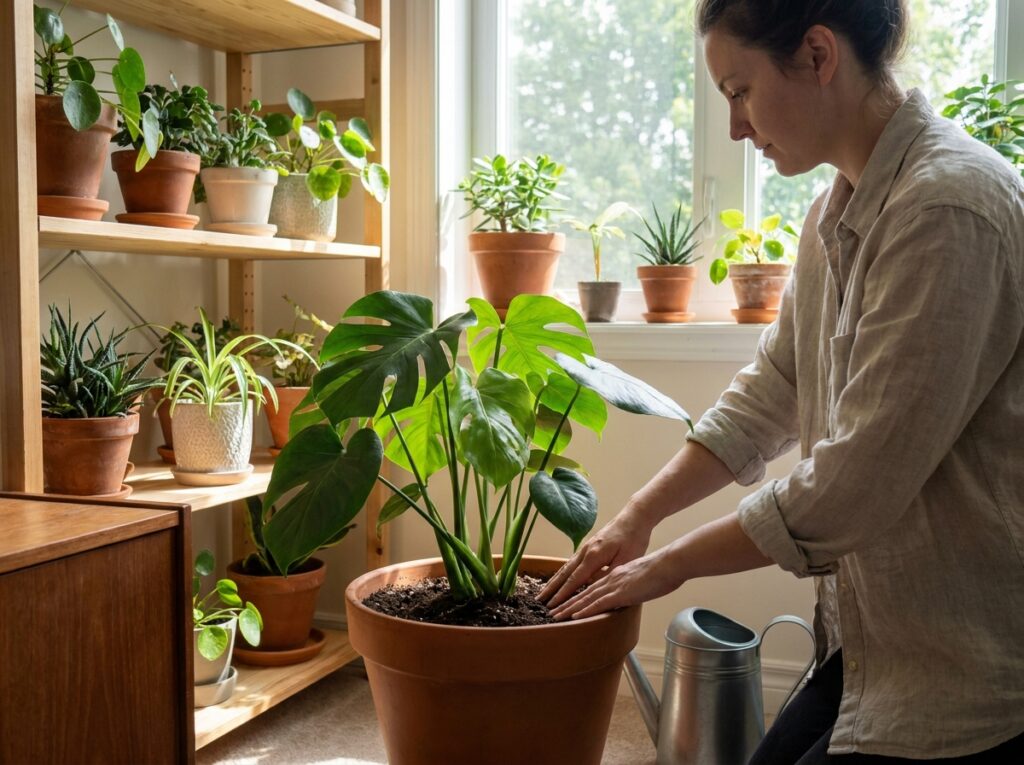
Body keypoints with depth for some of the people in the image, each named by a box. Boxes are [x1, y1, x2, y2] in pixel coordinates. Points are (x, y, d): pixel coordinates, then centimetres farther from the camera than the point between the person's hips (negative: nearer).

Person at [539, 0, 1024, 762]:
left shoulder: (950, 207, -24)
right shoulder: (838, 213, 6)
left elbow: (857, 480, -25)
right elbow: (769, 393, 10)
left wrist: (671, 563, -13)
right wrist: (637, 517, 2)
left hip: (960, 674, -7)